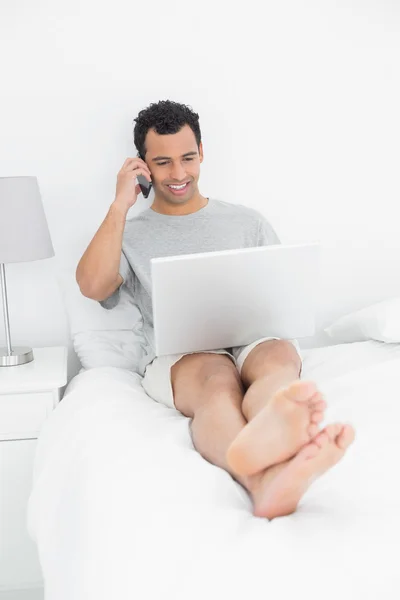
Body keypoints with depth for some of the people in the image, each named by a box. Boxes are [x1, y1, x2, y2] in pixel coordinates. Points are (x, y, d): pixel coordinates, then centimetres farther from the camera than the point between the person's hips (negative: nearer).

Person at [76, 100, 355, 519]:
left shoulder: (247, 221, 23)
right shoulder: (130, 235, 18)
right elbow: (92, 286, -3)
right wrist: (120, 205, 2)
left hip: (253, 341, 2)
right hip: (178, 356, -1)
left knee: (278, 354, -36)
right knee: (216, 377, -38)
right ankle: (263, 479, -71)